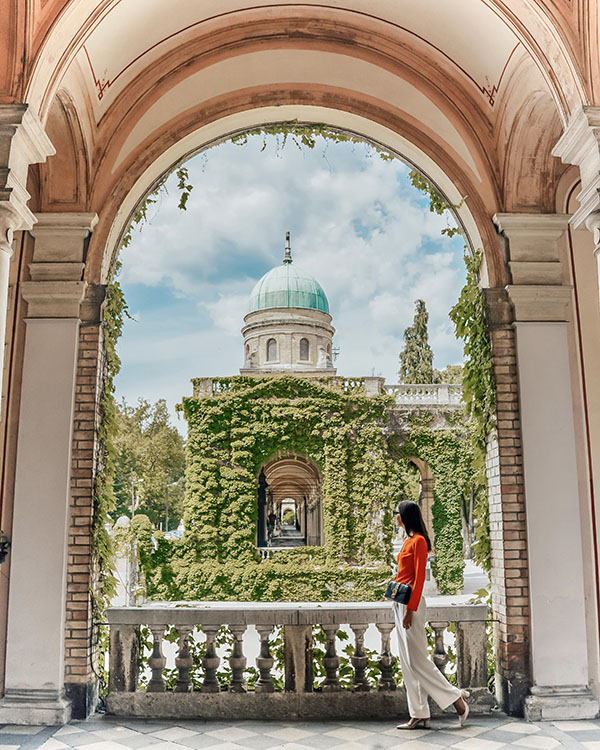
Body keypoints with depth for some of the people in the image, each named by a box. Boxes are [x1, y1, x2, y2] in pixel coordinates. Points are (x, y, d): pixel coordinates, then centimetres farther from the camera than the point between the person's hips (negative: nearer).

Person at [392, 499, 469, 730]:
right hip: (400, 603, 10)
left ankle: (455, 697, 7)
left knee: (417, 660, -6)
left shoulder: (418, 541, -12)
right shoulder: (408, 540, 16)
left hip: (411, 604, -10)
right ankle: (419, 715, 14)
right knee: (408, 662, 9)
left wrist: (411, 609, -20)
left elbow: (419, 577, -17)